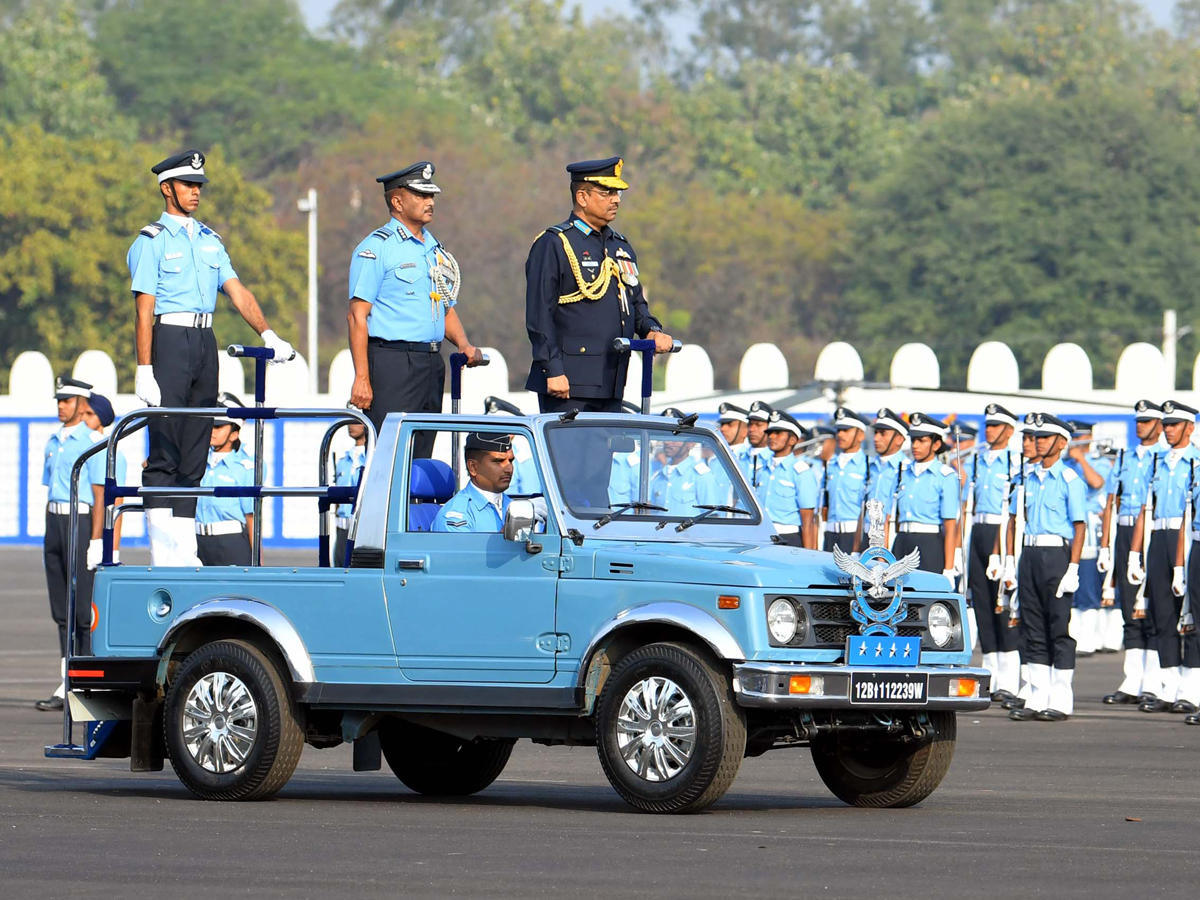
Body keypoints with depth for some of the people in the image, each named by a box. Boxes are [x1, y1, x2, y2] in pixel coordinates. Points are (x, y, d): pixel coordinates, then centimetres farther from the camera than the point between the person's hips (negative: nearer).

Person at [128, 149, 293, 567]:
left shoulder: (209, 240, 17)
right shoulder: (151, 241, -2)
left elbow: (237, 292, 11)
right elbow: (144, 309, -8)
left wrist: (268, 334, -4)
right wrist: (144, 369, -14)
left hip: (204, 344, 7)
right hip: (169, 340, -7)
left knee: (194, 453, 7)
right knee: (165, 451, -8)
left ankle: (184, 550, 10)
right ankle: (162, 553, -9)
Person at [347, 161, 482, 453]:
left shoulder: (435, 250, 18)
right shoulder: (376, 248, -5)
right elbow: (358, 315, -10)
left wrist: (464, 345, 4)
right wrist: (362, 378, -17)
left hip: (432, 363, 7)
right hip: (392, 361, -7)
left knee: (421, 456, 7)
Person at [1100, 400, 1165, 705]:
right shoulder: (1125, 458, 16)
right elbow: (1112, 502, 16)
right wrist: (1105, 546, 10)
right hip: (1124, 534, 6)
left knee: (1153, 612, -5)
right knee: (1129, 612, 5)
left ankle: (1154, 685, -1)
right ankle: (1131, 684, 6)